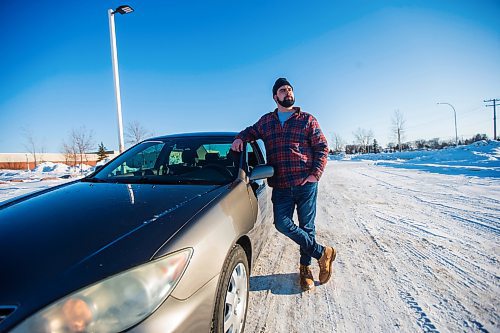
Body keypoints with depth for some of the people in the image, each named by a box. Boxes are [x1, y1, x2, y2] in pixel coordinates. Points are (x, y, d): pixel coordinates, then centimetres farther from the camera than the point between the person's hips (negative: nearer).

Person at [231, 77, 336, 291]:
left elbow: (322, 147, 6)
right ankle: (322, 253, 8)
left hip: (305, 183, -1)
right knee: (282, 224, -9)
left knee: (307, 226, 4)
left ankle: (305, 267, 24)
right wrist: (240, 138, 6)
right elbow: (251, 131, 30)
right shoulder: (266, 121, 15)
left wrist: (316, 174, -7)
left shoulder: (307, 120, 8)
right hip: (281, 186, 2)